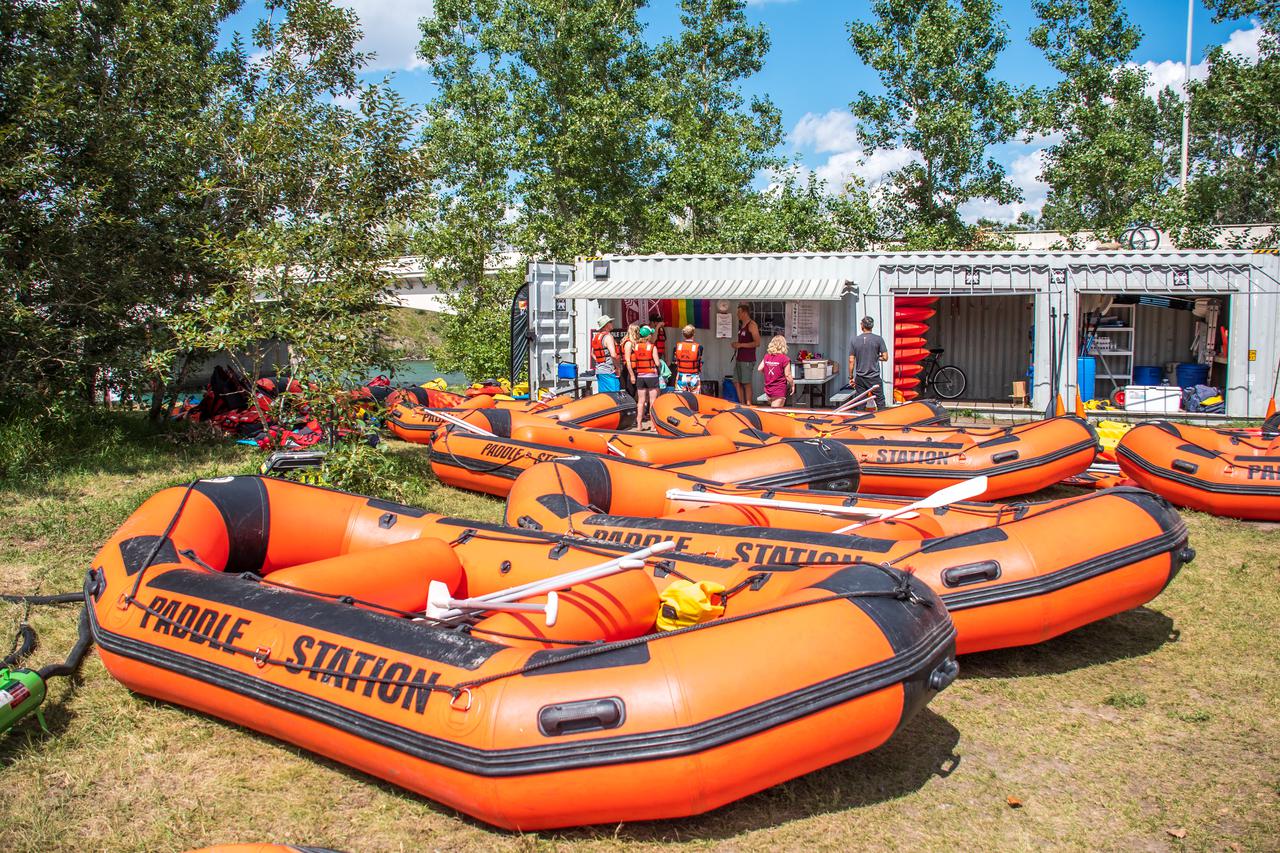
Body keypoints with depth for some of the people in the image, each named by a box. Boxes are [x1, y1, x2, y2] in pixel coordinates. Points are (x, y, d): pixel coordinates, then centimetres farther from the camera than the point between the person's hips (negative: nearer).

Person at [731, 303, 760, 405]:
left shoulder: (752, 325, -10)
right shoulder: (741, 325, 17)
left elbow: (757, 342, -17)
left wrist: (740, 345, -16)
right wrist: (736, 344, 8)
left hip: (747, 360, -9)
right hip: (739, 359, 9)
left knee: (746, 384, -5)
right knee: (736, 383, 7)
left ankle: (748, 405, 0)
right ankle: (742, 404, 15)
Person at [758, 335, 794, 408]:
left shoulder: (766, 357, 3)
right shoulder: (784, 359, -12)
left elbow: (759, 369, 5)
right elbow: (787, 375, -11)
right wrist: (792, 385, 3)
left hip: (768, 389, 5)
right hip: (779, 390, -5)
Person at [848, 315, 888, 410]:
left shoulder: (854, 341, 0)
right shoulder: (878, 339, -6)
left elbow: (851, 361, 0)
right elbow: (885, 357, -6)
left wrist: (851, 377, 8)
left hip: (860, 378, 2)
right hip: (874, 377, -2)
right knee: (880, 402, 3)